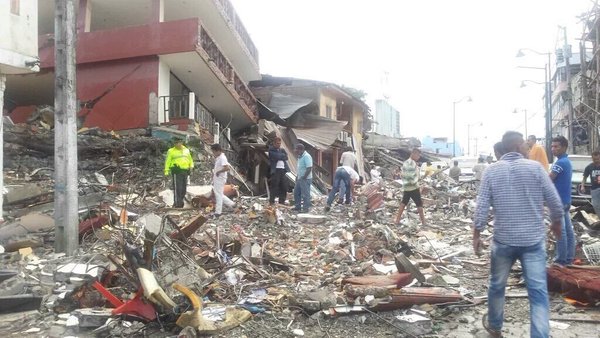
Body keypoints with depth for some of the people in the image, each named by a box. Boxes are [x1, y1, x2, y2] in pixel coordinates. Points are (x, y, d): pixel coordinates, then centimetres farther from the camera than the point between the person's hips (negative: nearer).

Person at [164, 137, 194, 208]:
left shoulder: (186, 150, 15)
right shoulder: (171, 151, 4)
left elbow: (190, 159, 26)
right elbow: (167, 162, 2)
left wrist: (191, 165, 9)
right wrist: (166, 171, -6)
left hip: (185, 171, 5)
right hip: (176, 172, -5)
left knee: (184, 188, 8)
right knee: (177, 188, -10)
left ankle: (180, 202, 20)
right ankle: (176, 203, -7)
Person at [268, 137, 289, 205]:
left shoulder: (282, 150, 21)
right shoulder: (271, 150, 2)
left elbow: (286, 157, 6)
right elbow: (276, 156, -12)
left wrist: (280, 156, -5)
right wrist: (283, 155, 2)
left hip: (283, 170, 6)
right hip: (275, 170, -6)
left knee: (284, 187, 6)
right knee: (274, 187, -4)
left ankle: (282, 202, 15)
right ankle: (271, 202, 4)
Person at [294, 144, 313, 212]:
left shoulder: (306, 156, -17)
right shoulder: (300, 157, 13)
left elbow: (309, 168, -23)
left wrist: (304, 177, -21)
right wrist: (297, 176, 15)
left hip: (305, 179, -10)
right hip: (300, 178, 10)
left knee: (305, 194, -4)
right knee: (296, 192, 15)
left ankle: (306, 208, 4)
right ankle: (298, 207, 25)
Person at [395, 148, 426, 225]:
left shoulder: (405, 163, 11)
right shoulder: (412, 163, -18)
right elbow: (412, 178, -22)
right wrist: (418, 187, -12)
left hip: (405, 187, 9)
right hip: (413, 188, -9)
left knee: (403, 203, 15)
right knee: (419, 205, 0)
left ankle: (397, 221, 15)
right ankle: (423, 223, 4)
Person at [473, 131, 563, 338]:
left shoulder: (491, 170, -4)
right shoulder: (535, 167, -5)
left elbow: (482, 208, -8)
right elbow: (554, 202, -3)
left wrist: (476, 236, 2)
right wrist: (556, 223, 17)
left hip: (504, 240, 1)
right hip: (534, 240, -1)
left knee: (497, 286, 19)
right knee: (539, 292, 3)